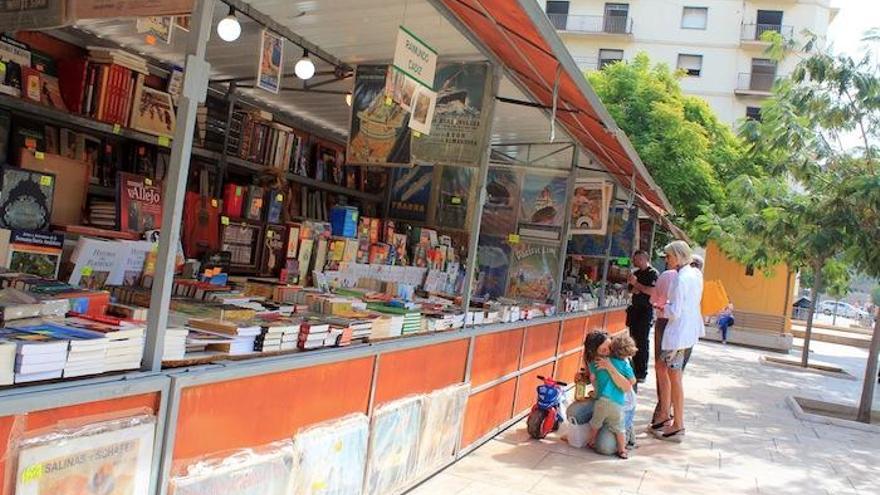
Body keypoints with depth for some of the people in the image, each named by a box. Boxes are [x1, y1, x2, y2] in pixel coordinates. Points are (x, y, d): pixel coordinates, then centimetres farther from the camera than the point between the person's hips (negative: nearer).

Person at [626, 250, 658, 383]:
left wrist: (636, 284, -15)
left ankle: (642, 374, -2)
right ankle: (634, 370, 18)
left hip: (646, 311, -8)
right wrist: (634, 288, -2)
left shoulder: (653, 273, -8)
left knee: (642, 342, -6)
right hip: (635, 310, 8)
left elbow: (652, 291, -19)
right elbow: (631, 289, 21)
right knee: (634, 340, 10)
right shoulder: (637, 273, 16)